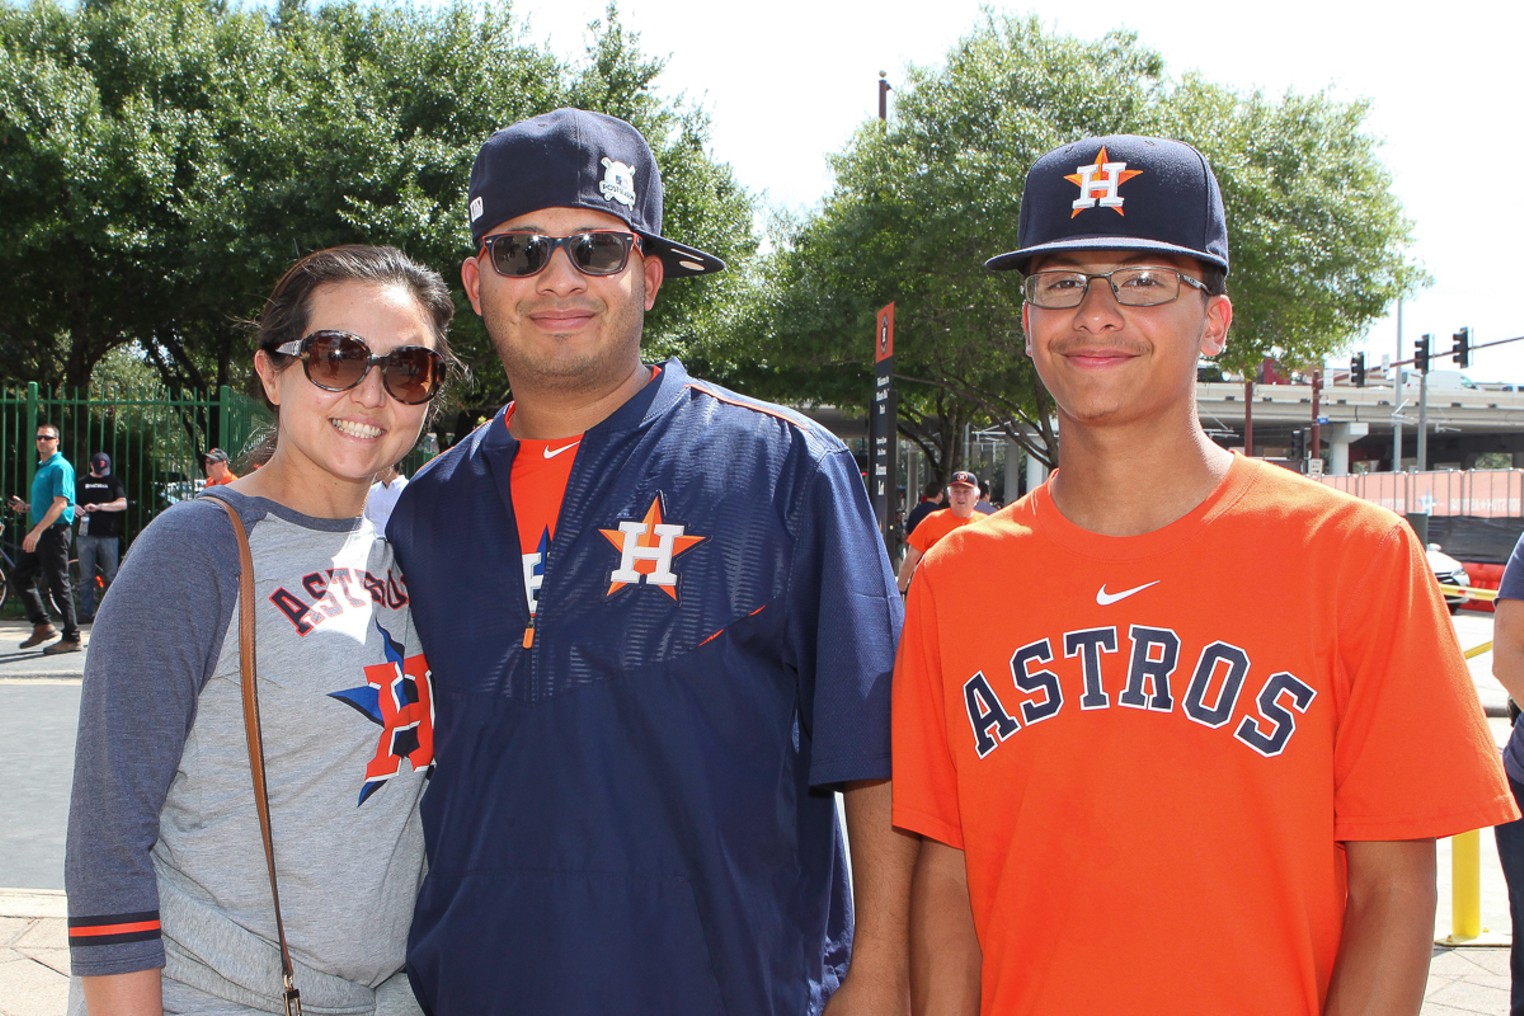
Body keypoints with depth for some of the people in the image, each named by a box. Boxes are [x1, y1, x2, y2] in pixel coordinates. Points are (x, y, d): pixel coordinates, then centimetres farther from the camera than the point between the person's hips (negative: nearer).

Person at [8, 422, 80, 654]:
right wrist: (25, 507, 8)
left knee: (58, 584, -7)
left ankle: (72, 639, -2)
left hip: (55, 531, -10)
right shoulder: (42, 468, 18)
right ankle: (42, 625, 17)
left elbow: (60, 503, -21)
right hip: (40, 531, 10)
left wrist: (37, 531, -25)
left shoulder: (60, 467, -12)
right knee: (22, 575, 10)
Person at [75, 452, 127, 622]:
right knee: (86, 577, 1)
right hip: (86, 535, 2)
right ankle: (86, 613, 4)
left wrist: (98, 506, -19)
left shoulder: (114, 482, 7)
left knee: (110, 576, -1)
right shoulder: (82, 483, 15)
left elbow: (122, 504, -6)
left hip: (109, 535, -2)